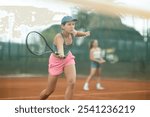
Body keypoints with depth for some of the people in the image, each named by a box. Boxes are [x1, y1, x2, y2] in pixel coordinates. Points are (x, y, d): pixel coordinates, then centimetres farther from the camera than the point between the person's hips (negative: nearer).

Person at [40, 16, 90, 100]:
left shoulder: (73, 33, -15)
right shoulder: (59, 37, -34)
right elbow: (60, 47, -59)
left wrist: (85, 33, -1)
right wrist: (61, 54, -79)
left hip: (68, 58, 5)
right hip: (56, 60, -5)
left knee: (72, 83, -20)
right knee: (50, 90, 6)